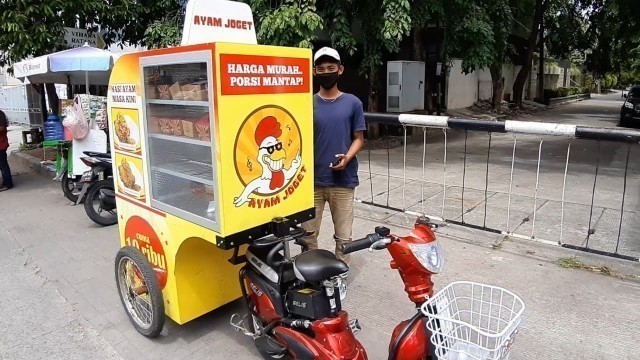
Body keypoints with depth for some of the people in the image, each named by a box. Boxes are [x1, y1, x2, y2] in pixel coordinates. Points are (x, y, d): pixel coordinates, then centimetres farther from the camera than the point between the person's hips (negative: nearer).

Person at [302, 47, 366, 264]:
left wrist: (347, 157, -16)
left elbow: (359, 138, 4)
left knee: (343, 237, 7)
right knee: (308, 233, 10)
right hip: (312, 180, 1)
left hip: (343, 181, -1)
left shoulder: (353, 103, 2)